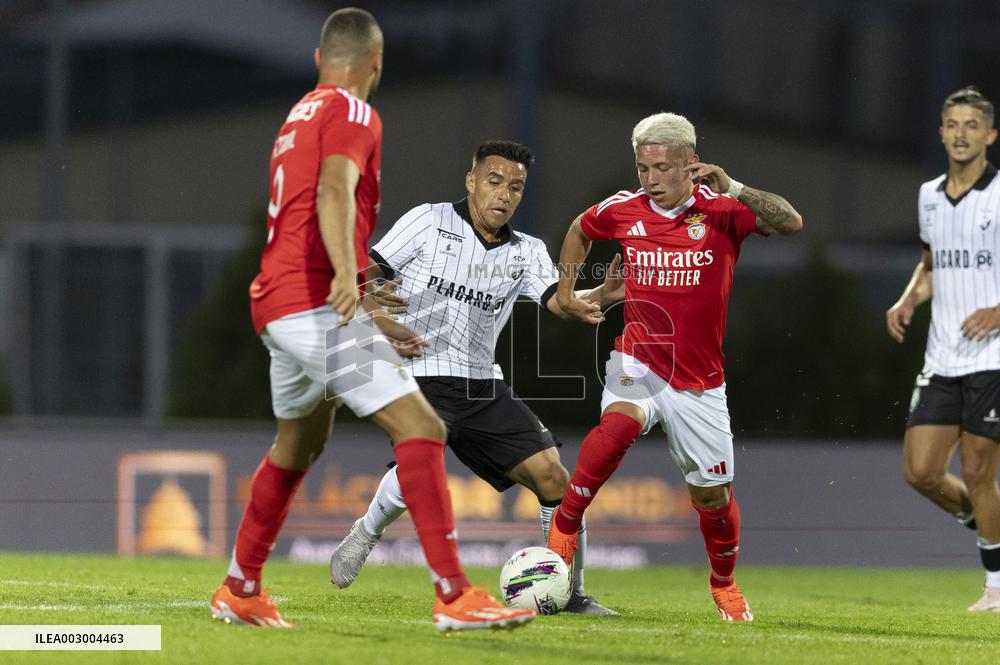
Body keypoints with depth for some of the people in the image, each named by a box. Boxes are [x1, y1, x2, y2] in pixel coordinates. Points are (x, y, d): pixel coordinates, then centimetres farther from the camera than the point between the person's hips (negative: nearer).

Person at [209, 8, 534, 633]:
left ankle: (240, 591, 36)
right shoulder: (352, 113, -4)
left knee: (300, 443, 27)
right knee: (421, 428, -15)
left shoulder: (300, 117, 25)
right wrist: (347, 276, -38)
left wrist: (369, 316, 40)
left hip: (276, 303, 10)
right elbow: (334, 194, -22)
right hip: (317, 304, -10)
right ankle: (455, 596, -24)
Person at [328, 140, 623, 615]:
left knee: (552, 477, -5)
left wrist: (600, 297, -27)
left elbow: (561, 302, -5)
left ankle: (570, 594, 10)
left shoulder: (527, 252, 10)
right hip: (420, 375, -5)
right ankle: (365, 536, -1)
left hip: (482, 384, 5)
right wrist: (368, 294, -28)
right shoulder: (428, 222, -1)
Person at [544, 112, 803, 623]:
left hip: (698, 382, 0)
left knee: (713, 495, 6)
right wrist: (565, 290, 12)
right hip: (638, 363, 0)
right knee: (617, 425, -34)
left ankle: (724, 583, 33)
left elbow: (790, 224, -27)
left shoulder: (720, 210, -10)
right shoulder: (622, 210, -3)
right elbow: (580, 230, 21)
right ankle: (563, 529, -23)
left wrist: (733, 189, -38)